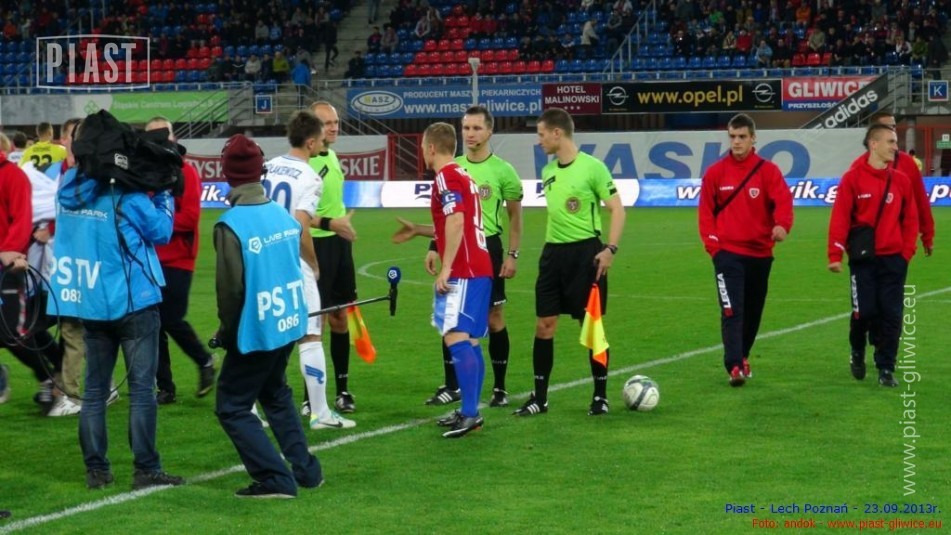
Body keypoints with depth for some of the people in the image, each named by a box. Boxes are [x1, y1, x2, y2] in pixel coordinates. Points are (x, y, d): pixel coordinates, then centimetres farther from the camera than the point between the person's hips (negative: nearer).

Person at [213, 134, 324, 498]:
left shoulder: (231, 225, -19)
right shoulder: (284, 215, 1)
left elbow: (230, 287, -17)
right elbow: (295, 267, 9)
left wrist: (227, 329, 0)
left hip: (256, 329, -7)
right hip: (290, 322, 7)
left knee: (232, 407, 5)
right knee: (275, 393, 26)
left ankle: (276, 479, -1)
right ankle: (305, 469, 27)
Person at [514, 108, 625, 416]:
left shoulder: (592, 167, -10)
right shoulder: (548, 171, 10)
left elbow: (617, 209, -10)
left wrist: (610, 248, -18)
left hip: (585, 251, -6)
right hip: (553, 252, 6)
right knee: (544, 325, 4)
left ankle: (601, 396, 13)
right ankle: (539, 397, 11)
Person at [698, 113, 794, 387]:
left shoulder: (768, 171, -1)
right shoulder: (716, 172, 2)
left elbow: (783, 200, -13)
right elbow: (705, 211, 5)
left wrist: (782, 224, -33)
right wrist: (712, 243, -5)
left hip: (760, 252, 2)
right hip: (727, 253, -2)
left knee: (753, 310, 13)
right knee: (732, 310, -13)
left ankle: (742, 356, 32)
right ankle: (735, 366, -16)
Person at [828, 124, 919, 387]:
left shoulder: (901, 179, 5)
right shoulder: (853, 177, -5)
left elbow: (910, 219, 9)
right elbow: (840, 217, -8)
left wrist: (907, 252, 1)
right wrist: (835, 255, -13)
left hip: (893, 259, 3)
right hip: (863, 258, -3)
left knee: (891, 314, 0)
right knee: (864, 311, -2)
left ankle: (886, 368, 10)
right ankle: (857, 352, 28)